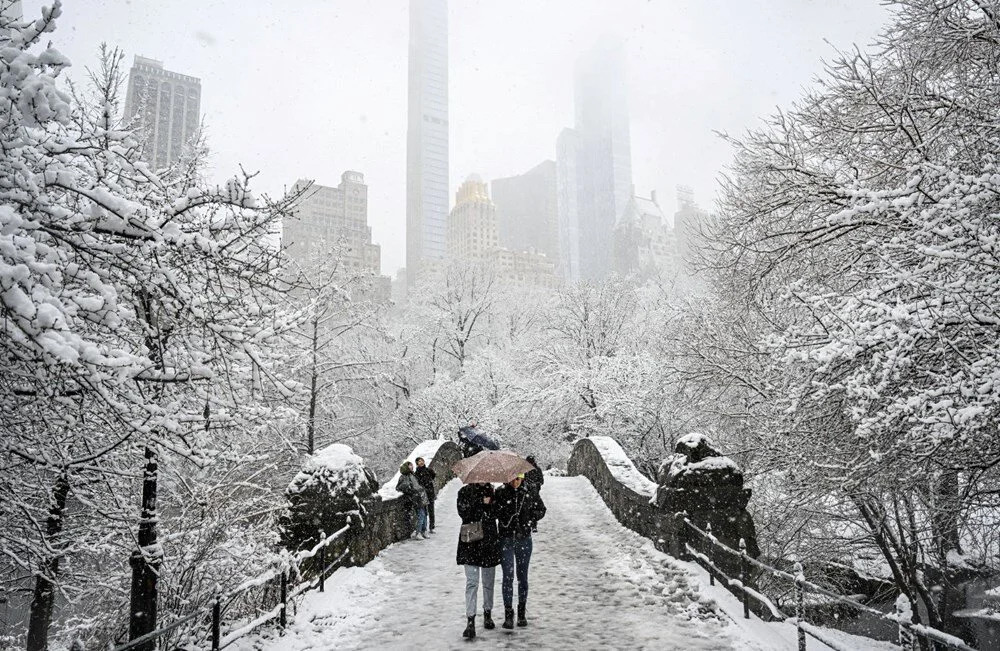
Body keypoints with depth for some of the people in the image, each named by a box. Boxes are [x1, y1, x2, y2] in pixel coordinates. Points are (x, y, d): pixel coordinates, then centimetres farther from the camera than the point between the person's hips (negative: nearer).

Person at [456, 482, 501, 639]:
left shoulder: (491, 491, 9)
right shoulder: (465, 491, 2)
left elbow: (495, 513, -1)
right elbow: (463, 513, -12)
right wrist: (481, 503, -14)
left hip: (489, 541, 3)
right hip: (470, 542, -3)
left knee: (488, 582, 12)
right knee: (472, 582, -8)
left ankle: (488, 614, 28)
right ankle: (470, 621, -7)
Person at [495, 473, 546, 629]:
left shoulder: (530, 493, 0)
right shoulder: (500, 492, -3)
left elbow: (541, 510, 11)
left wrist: (529, 519, -3)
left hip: (524, 539, 1)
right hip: (506, 539, -1)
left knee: (522, 577, 9)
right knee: (508, 576, -4)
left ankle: (522, 613, 21)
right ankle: (508, 613, 5)